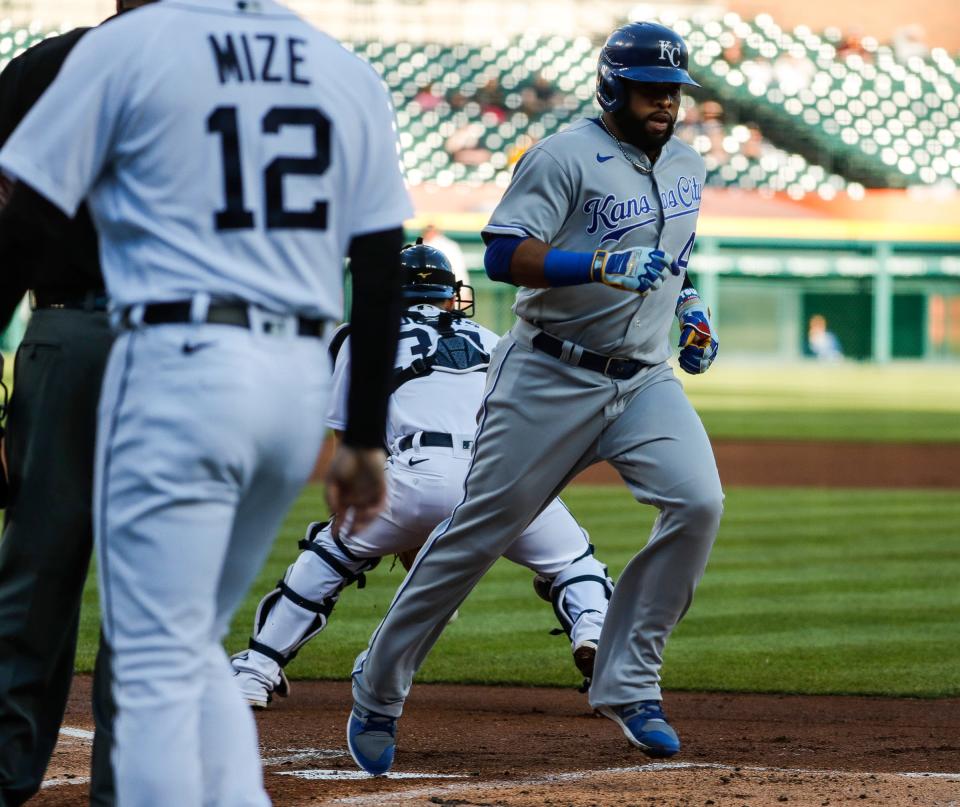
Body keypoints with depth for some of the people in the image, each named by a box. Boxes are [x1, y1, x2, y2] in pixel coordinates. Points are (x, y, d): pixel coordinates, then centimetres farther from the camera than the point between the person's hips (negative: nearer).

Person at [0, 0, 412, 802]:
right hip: (303, 376, 6)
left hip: (179, 365, -6)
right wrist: (365, 441, 15)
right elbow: (380, 270, 9)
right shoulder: (348, 73, 10)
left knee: (157, 666, -1)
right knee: (196, 648, 19)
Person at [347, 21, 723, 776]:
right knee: (480, 530, 0)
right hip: (550, 378, -6)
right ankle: (380, 686, 17)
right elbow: (504, 255, -21)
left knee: (699, 502, -17)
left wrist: (689, 303, 12)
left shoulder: (686, 166, 12)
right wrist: (604, 267, -30)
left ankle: (628, 683, -6)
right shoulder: (566, 158, -12)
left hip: (644, 380, 6)